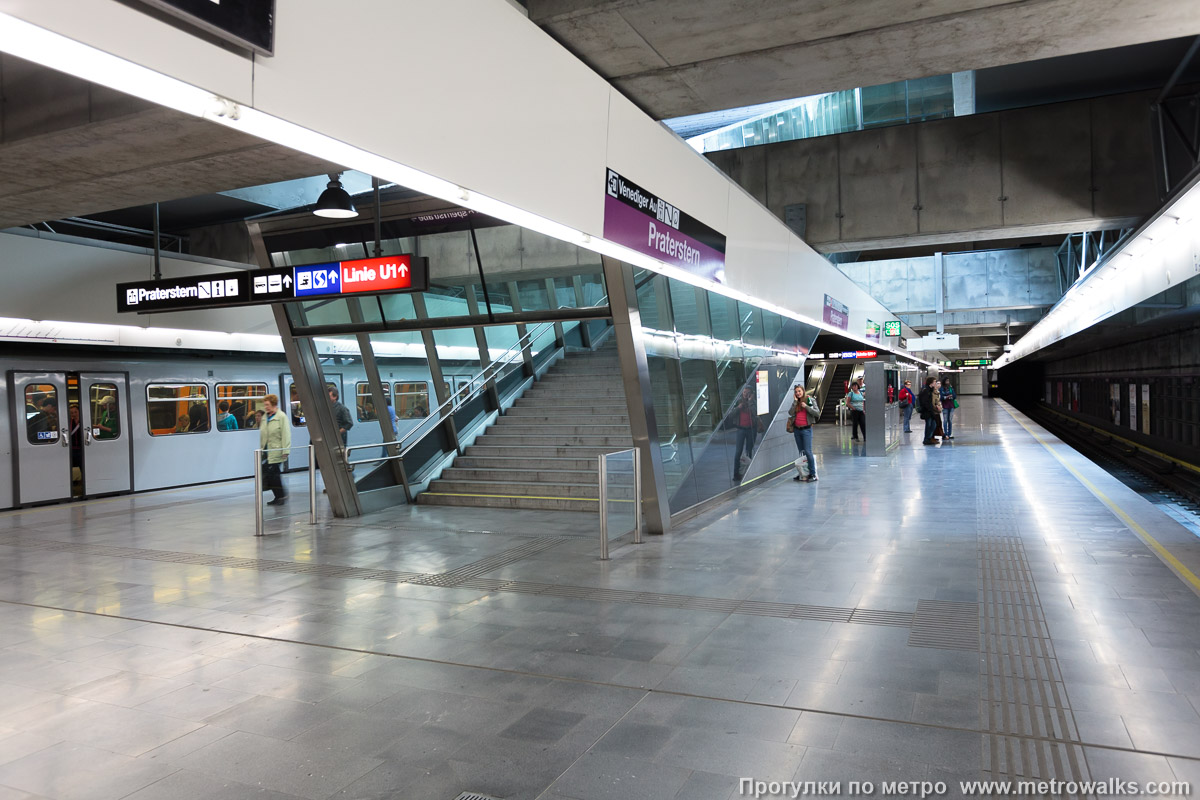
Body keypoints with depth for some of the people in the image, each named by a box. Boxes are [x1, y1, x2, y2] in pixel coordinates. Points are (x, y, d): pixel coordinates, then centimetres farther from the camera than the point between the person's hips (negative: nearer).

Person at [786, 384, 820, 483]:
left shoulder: (811, 400, -1)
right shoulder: (795, 402, 10)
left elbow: (816, 413, -11)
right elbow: (791, 413, -5)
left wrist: (806, 406, -16)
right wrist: (795, 401, -6)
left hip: (806, 429, -5)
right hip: (797, 429, 5)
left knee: (808, 451, -11)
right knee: (801, 452, 11)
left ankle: (813, 474, -8)